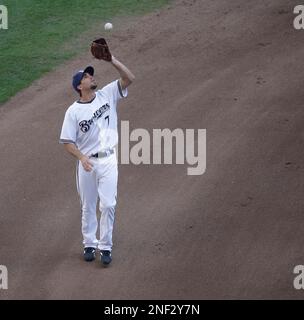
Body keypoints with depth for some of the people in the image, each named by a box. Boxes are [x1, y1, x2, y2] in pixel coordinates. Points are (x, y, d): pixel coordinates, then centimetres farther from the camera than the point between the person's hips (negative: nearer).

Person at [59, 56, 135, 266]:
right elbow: (67, 141, -5)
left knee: (108, 205, -4)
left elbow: (129, 78, -9)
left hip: (108, 160, 0)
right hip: (87, 162, 0)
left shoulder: (107, 95, 0)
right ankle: (90, 244, 23)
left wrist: (112, 60, -20)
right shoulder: (73, 112, -5)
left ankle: (106, 246, 5)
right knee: (88, 206, 10)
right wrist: (82, 157, -21)